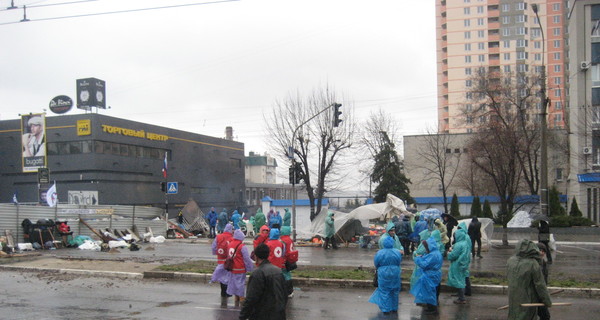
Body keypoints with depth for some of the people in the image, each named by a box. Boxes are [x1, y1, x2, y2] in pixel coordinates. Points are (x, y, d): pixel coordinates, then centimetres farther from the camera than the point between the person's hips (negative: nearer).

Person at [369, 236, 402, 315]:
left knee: (384, 292, 7)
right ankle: (394, 308, 27)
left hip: (383, 275, -2)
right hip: (395, 274, 2)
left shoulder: (379, 253, -13)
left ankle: (386, 309, 9)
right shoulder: (397, 252, -9)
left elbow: (376, 264, -1)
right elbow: (399, 262, 5)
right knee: (394, 292, 17)